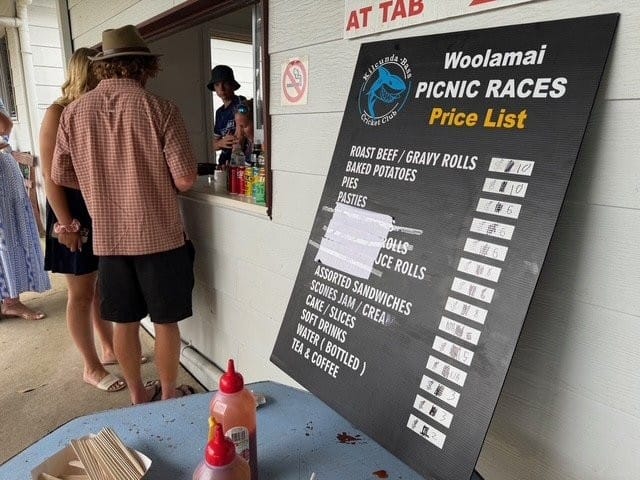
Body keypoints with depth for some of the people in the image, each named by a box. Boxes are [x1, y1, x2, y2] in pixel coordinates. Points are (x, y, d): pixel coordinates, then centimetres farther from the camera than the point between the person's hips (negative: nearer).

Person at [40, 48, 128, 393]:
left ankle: (110, 349, 35)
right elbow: (50, 176, -13)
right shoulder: (58, 114, -11)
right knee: (81, 292, 6)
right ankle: (91, 368, 20)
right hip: (75, 213, -6)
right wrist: (66, 225, -16)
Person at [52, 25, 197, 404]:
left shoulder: (74, 112, 0)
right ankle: (168, 394, 28)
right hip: (160, 234, -3)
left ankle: (138, 394, 33)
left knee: (124, 321, 16)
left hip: (108, 237, 4)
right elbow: (185, 179, -15)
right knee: (165, 320, 11)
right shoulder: (160, 109, -11)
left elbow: (61, 175, 8)